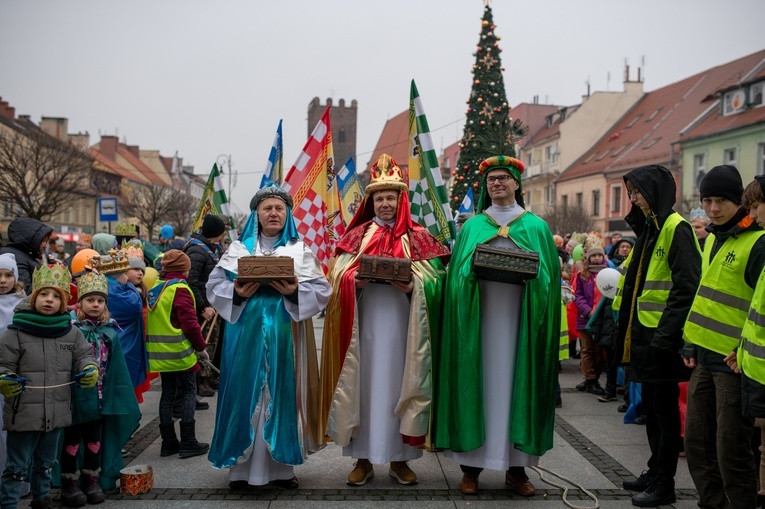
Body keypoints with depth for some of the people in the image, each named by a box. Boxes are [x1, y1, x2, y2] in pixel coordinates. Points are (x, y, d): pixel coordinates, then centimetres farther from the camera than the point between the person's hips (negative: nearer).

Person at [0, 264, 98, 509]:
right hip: (23, 413, -4)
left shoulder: (71, 332, 1)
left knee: (46, 461, 23)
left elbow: (83, 356, 10)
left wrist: (89, 370, -11)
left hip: (57, 413, 4)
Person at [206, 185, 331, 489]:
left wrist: (296, 292, -19)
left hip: (284, 334, 0)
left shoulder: (300, 250, 7)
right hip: (247, 333, 0)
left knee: (282, 392, 2)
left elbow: (322, 290, -1)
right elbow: (214, 285, 3)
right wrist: (237, 293, -16)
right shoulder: (238, 248, 8)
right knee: (246, 392, 1)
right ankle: (241, 465, 11)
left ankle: (281, 465, 13)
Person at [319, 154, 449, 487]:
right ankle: (363, 459, 14)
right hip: (365, 327, 1)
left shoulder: (417, 237, 6)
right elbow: (339, 278, 4)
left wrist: (413, 286, -19)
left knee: (399, 388, 4)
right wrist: (355, 281, -17)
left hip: (400, 328, -1)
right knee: (364, 387, 3)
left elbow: (435, 279, 0)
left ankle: (399, 459, 15)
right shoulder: (357, 236, 10)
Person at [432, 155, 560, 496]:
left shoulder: (537, 227, 10)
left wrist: (531, 274, -15)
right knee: (477, 384, 0)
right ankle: (471, 465, 9)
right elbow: (458, 272, 5)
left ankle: (516, 467, 12)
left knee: (516, 385, 2)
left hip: (518, 319, 0)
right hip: (478, 317, 0)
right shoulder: (472, 226, 11)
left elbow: (547, 276, 5)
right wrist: (473, 267, -15)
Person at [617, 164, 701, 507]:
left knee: (664, 409, 0)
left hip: (663, 338, -9)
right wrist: (629, 331, 16)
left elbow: (687, 288, -20)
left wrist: (665, 336, -22)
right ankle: (655, 472, 27)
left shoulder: (676, 228, -13)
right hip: (645, 334, 9)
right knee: (651, 406, 16)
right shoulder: (648, 228, 15)